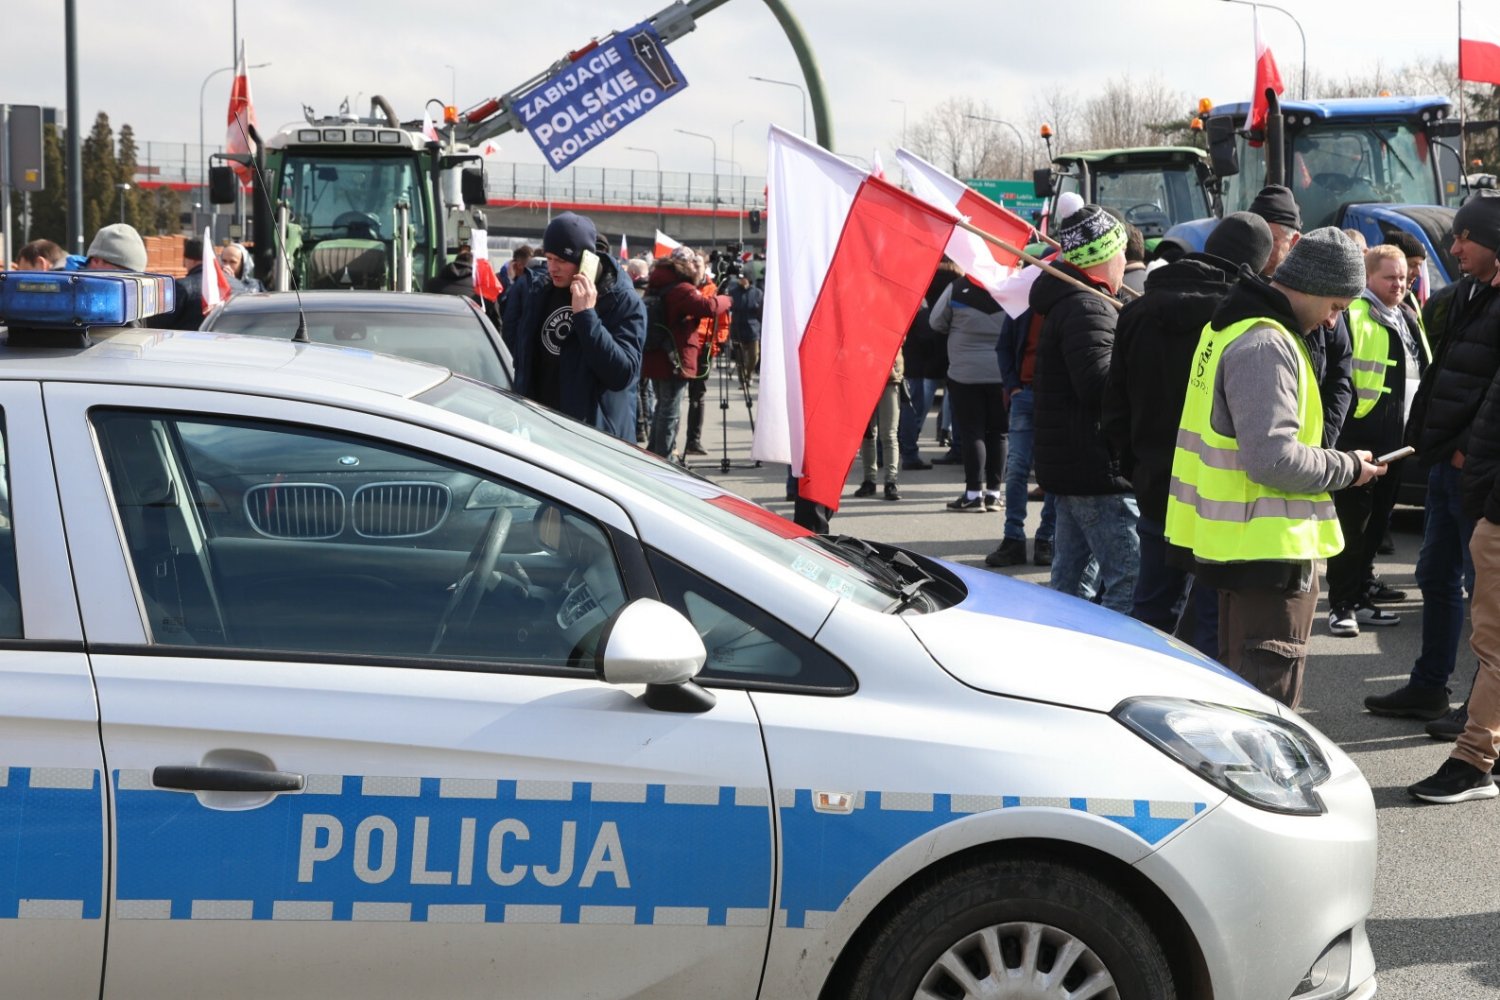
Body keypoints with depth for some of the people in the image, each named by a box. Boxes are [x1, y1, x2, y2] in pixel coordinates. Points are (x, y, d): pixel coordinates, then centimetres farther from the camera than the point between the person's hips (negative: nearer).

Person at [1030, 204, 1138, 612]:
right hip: (1099, 470, -11)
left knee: (1068, 578, 16)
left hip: (1067, 466, 11)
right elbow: (1099, 383, -27)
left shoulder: (1069, 300, 18)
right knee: (1129, 580, -12)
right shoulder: (1088, 307, -16)